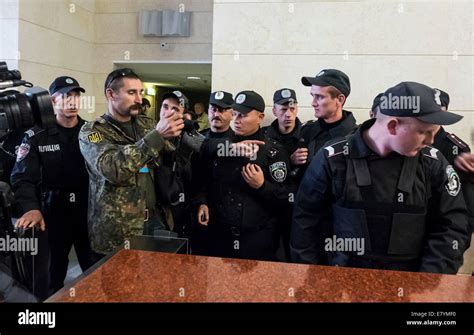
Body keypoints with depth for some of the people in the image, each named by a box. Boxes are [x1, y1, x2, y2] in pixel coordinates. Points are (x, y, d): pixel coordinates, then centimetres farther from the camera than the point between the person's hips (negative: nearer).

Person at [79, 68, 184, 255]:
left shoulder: (147, 125, 10)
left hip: (155, 220, 4)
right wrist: (157, 135, -29)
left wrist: (177, 132, -9)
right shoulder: (91, 132, -5)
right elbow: (114, 170, -24)